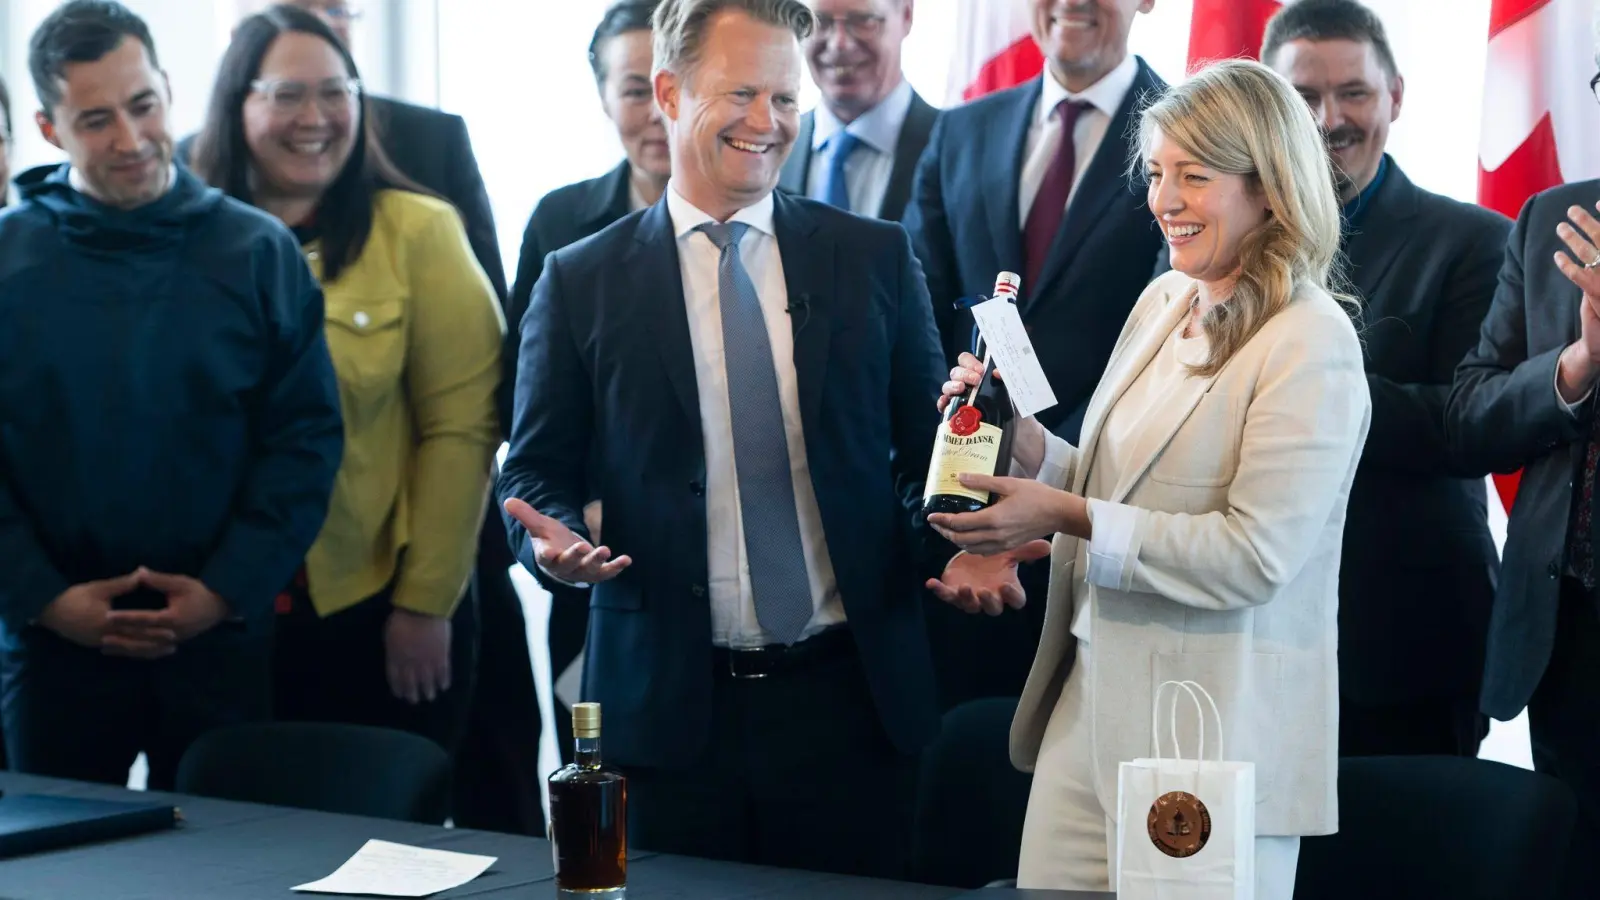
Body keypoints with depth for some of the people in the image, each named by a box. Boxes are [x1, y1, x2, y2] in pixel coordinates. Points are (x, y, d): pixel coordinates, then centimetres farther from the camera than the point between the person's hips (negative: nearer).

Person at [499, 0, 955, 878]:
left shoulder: (876, 259, 7)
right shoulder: (581, 282, 4)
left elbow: (927, 448, 10)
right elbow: (538, 469, 7)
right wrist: (552, 536, -15)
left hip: (850, 696, 1)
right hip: (667, 703, -1)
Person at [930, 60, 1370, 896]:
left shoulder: (1311, 346, -13)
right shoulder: (1162, 301, 10)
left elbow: (1255, 553, -19)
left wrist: (1067, 518, -20)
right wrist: (1021, 437, -1)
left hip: (1214, 734, -7)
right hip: (1091, 701, 7)